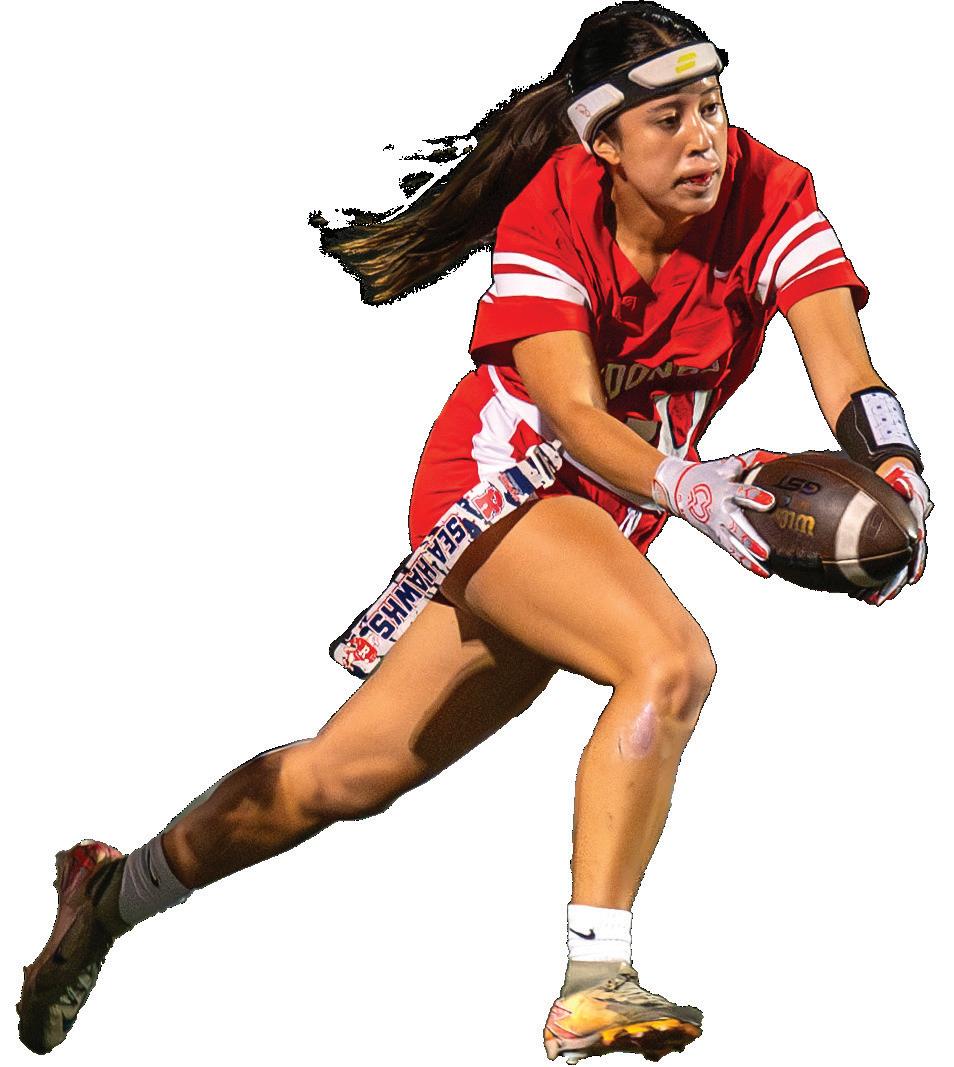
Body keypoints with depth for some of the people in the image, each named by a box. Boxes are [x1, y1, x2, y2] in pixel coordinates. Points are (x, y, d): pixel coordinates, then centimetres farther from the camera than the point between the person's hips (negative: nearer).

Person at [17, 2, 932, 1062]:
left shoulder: (768, 195, -14)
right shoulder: (551, 212, -20)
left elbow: (845, 373, -24)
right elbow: (570, 413, -31)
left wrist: (893, 476, -45)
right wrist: (681, 485, -50)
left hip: (605, 524, 5)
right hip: (497, 481, -5)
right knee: (670, 658, -32)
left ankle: (115, 893, 33)